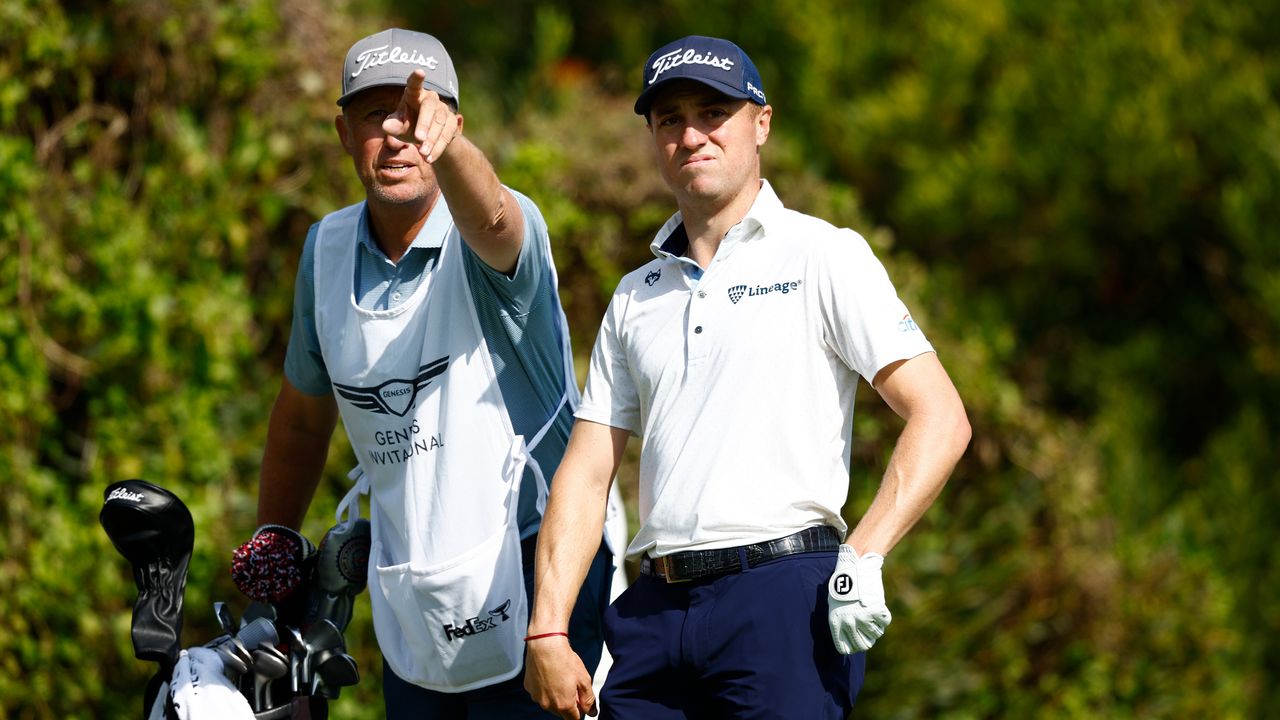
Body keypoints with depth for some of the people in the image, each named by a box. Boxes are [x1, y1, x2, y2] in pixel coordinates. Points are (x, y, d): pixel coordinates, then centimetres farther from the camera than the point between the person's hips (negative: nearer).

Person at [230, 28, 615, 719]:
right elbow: (304, 414, 21)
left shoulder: (503, 226, -12)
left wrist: (443, 142, -60)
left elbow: (489, 222, -40)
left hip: (531, 586, -5)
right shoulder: (327, 249, 6)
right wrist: (271, 543, 21)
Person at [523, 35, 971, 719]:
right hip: (654, 607, 5)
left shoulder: (824, 257, 4)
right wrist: (547, 631, 3)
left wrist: (863, 559, -16)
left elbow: (940, 419, -4)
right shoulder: (635, 298, 19)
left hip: (784, 598, -5)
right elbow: (586, 471, 15)